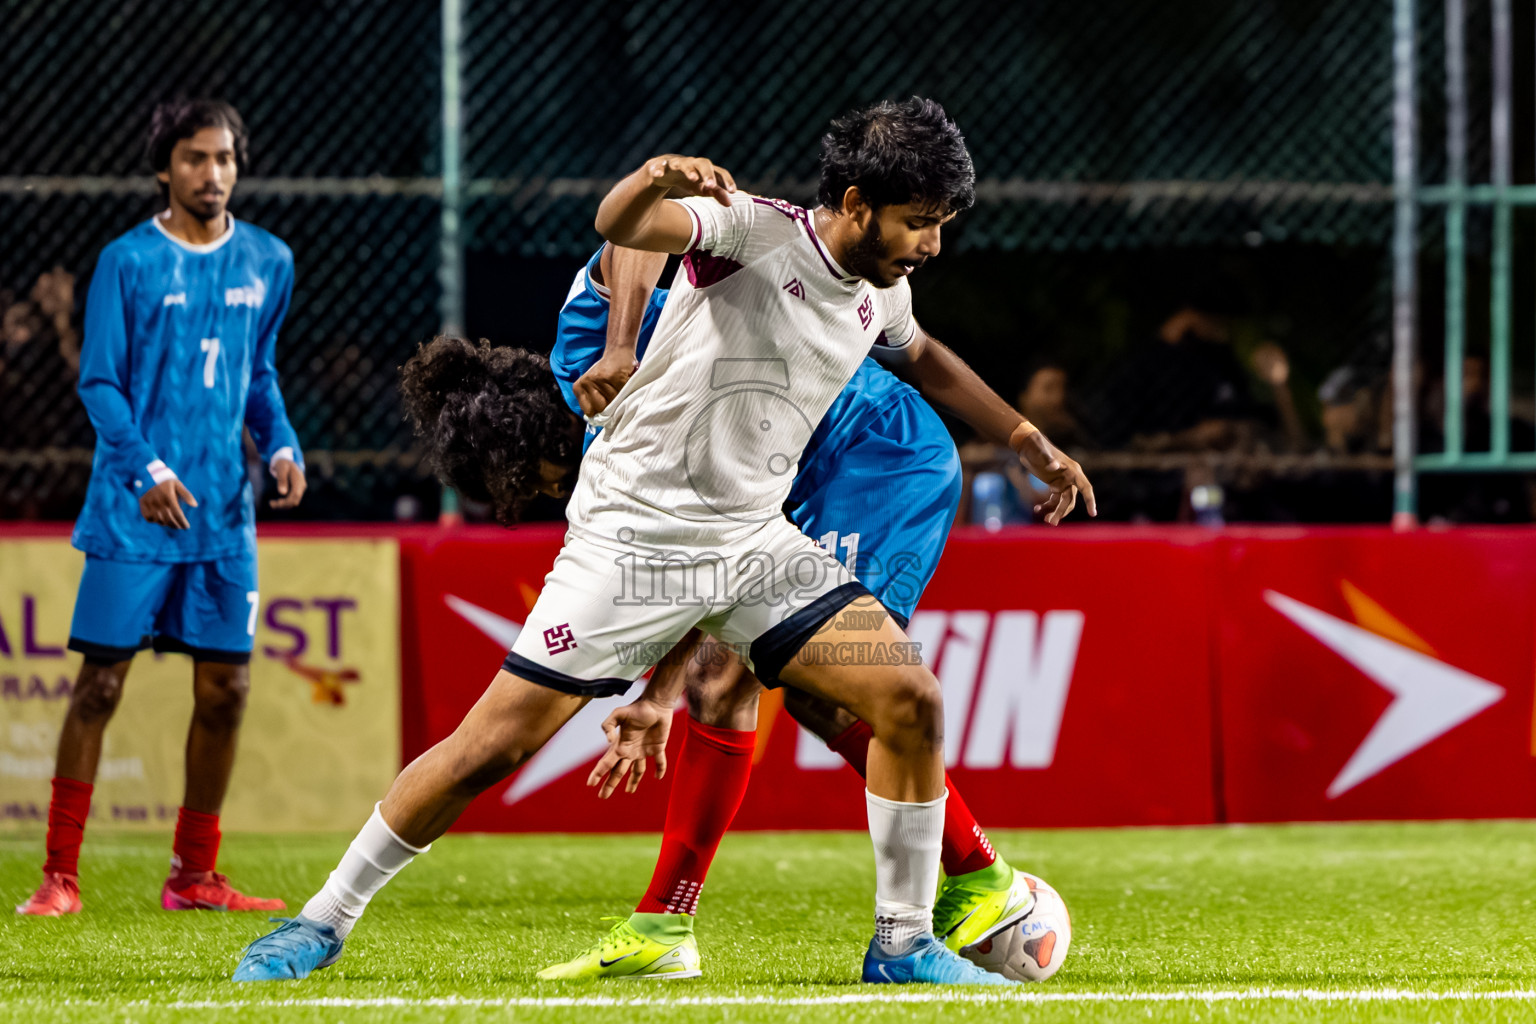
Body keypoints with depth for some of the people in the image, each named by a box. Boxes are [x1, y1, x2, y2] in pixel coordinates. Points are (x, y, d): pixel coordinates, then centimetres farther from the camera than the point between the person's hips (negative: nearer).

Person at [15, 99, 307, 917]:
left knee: (224, 690, 4)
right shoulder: (128, 262, -5)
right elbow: (98, 381, -6)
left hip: (224, 515, 4)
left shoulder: (268, 263, 10)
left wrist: (281, 445, 3)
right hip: (132, 511, -4)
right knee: (100, 685, -4)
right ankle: (60, 875, 1)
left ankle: (194, 874, 16)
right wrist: (147, 468, -19)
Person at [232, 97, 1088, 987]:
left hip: (755, 543, 6)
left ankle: (902, 945, 1)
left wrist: (1029, 442, 37)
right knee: (493, 745, -8)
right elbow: (620, 226, -30)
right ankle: (324, 922, 8)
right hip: (632, 536, -6)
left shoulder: (884, 294, 9)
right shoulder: (755, 228, -12)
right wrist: (657, 179, -53)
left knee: (912, 699, -12)